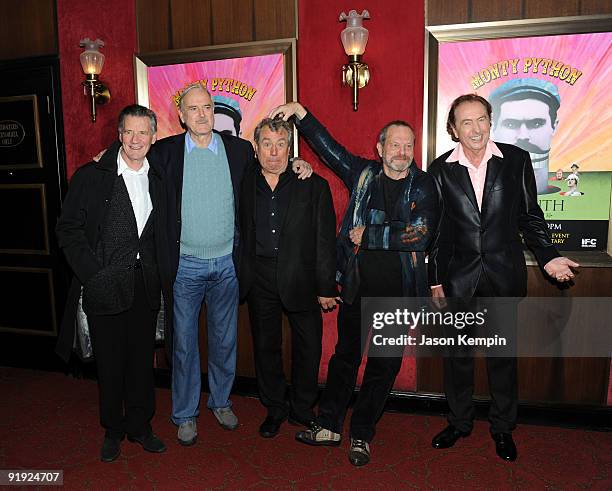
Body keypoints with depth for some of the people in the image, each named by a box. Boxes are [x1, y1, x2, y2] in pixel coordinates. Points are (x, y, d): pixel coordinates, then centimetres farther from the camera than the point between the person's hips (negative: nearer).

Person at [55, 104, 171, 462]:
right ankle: (113, 430, 32)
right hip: (104, 286, -2)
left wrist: (163, 276, 2)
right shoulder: (91, 177, -5)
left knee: (143, 359, 13)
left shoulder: (160, 179, 5)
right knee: (110, 362, 11)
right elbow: (69, 230, -5)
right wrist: (94, 275, -13)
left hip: (145, 287, 3)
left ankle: (140, 426, 33)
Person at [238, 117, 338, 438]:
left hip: (300, 278, -1)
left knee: (308, 346, 9)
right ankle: (274, 409, 34)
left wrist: (326, 288, -6)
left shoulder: (314, 186, -3)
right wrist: (241, 275, -1)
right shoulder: (244, 184, 3)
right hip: (259, 279, 2)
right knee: (265, 345, 13)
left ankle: (302, 409, 32)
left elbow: (325, 241, -4)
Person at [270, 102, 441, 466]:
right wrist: (300, 112, 1)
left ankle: (362, 434, 28)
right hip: (358, 286, 1)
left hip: (398, 291, -1)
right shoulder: (363, 173, 4)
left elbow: (419, 234, -12)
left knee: (385, 364, 10)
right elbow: (328, 146, 8)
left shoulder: (424, 186, -2)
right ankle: (329, 426, 31)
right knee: (346, 354, 14)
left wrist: (367, 235, -11)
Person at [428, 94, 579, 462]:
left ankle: (503, 428, 31)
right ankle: (460, 422, 32)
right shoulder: (440, 170, -1)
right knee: (458, 353, 12)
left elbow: (530, 216, 5)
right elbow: (436, 230, 2)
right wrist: (435, 279, 3)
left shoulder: (516, 159, -1)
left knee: (503, 353, 12)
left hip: (504, 275, 0)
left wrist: (548, 256, -5)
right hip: (459, 277, 1)